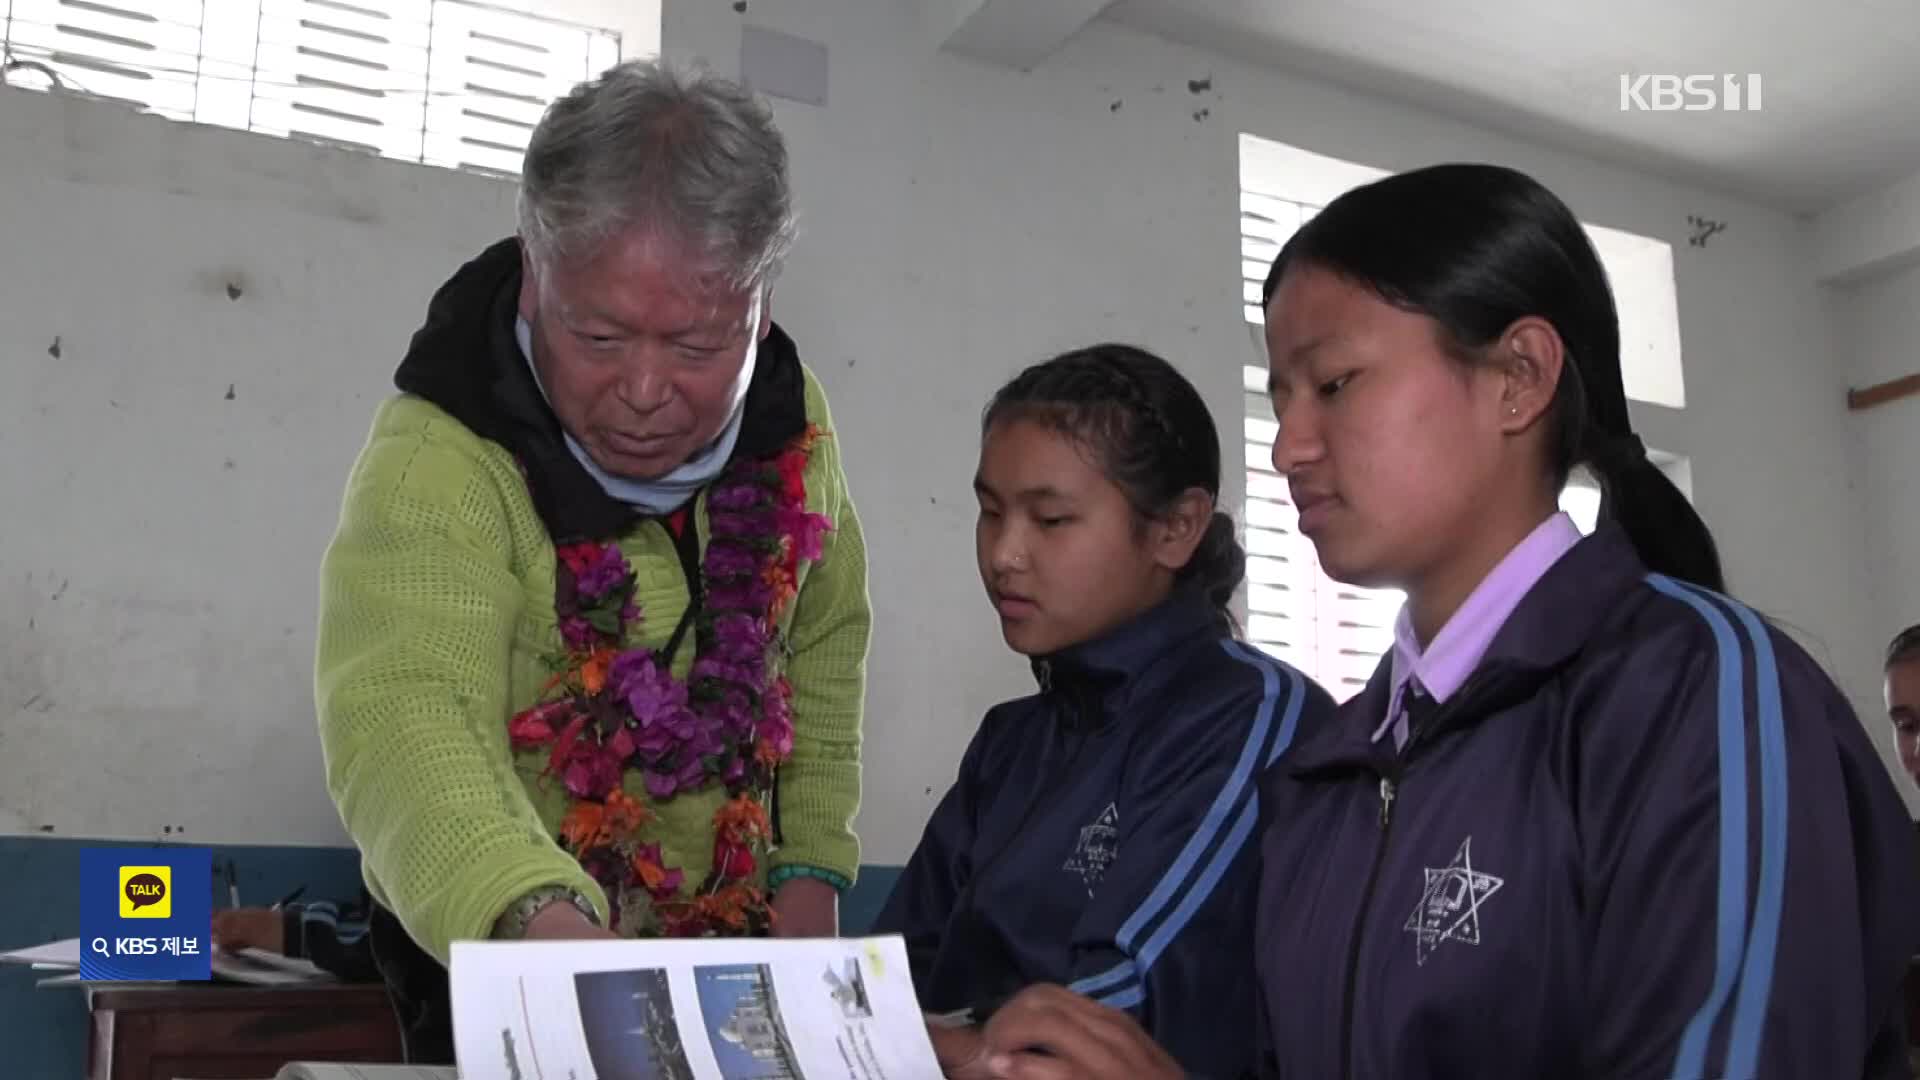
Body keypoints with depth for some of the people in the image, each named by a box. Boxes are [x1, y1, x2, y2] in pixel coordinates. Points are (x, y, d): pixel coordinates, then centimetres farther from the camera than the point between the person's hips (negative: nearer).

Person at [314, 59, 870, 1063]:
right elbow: (403, 712, -40)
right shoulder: (438, 460, -27)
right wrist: (542, 918, -57)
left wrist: (811, 867, -4)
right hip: (497, 966, -4)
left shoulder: (791, 418, -10)